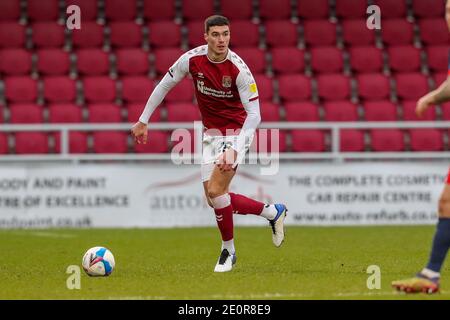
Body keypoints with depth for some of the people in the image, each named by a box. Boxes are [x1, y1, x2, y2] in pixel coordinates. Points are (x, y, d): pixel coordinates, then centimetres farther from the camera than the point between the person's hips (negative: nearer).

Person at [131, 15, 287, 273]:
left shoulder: (238, 68, -24)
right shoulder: (191, 59, -11)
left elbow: (254, 115, -25)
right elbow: (164, 86, 5)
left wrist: (234, 150, -35)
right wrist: (143, 121, 7)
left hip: (237, 133, -6)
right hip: (211, 134, 6)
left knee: (215, 190, -19)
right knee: (214, 199, 4)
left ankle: (228, 250, 2)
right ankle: (273, 212, 24)